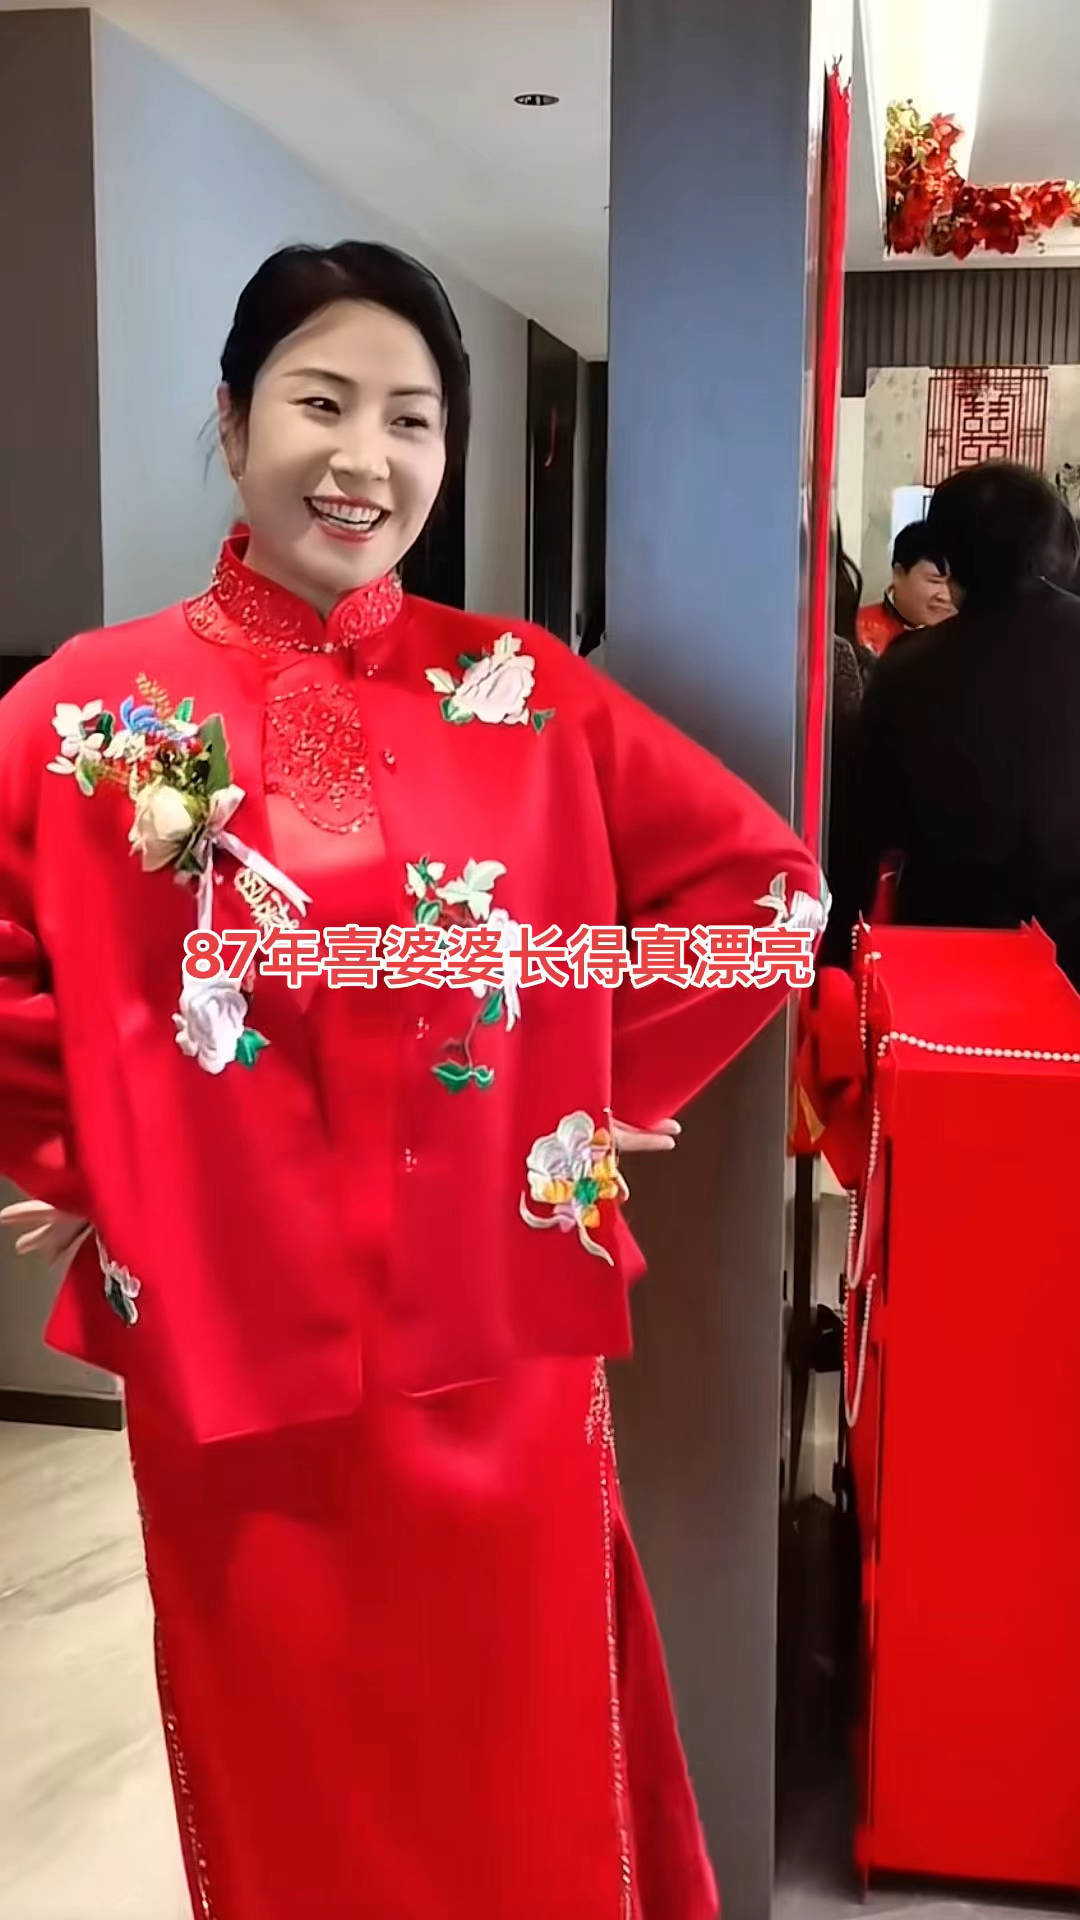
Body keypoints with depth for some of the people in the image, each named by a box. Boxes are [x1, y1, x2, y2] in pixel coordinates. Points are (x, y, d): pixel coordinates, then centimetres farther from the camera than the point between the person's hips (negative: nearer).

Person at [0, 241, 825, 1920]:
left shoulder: (523, 691, -1)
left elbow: (765, 884, 3)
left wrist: (619, 1094, 1)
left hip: (498, 1353, 1)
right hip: (234, 1361, 0)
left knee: (523, 1784, 15)